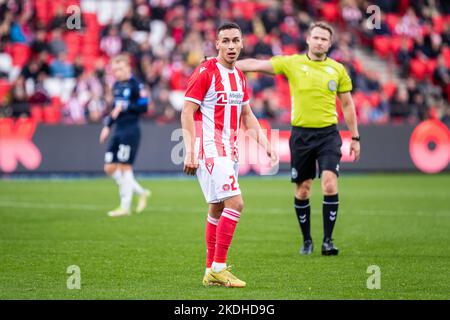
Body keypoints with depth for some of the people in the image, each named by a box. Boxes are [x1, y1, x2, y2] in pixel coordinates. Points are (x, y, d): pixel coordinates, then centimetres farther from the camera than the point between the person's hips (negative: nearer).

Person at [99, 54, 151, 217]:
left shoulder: (135, 85, -10)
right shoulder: (117, 86, 15)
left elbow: (143, 106, -16)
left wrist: (124, 106, -19)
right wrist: (107, 125, 18)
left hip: (130, 131, -9)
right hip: (118, 131, 9)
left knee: (125, 167, -6)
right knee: (110, 168, 6)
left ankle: (125, 207, 2)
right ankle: (141, 192, 18)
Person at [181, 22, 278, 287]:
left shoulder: (239, 77, 14)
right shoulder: (206, 72, -10)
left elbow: (247, 116, 23)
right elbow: (187, 112, -11)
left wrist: (266, 144, 13)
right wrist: (190, 152, -18)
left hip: (229, 151, 8)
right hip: (210, 149, -8)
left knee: (218, 209, 10)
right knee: (235, 203, -17)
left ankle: (211, 272, 16)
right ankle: (219, 268, -11)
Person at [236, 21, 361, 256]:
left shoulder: (337, 70, 4)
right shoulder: (292, 63, 0)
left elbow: (347, 105, 12)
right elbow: (256, 65, -5)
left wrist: (355, 137, 11)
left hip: (328, 133, 0)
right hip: (301, 134, 0)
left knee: (330, 183, -16)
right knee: (302, 190, 5)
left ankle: (327, 241, -8)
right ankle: (306, 241, 21)